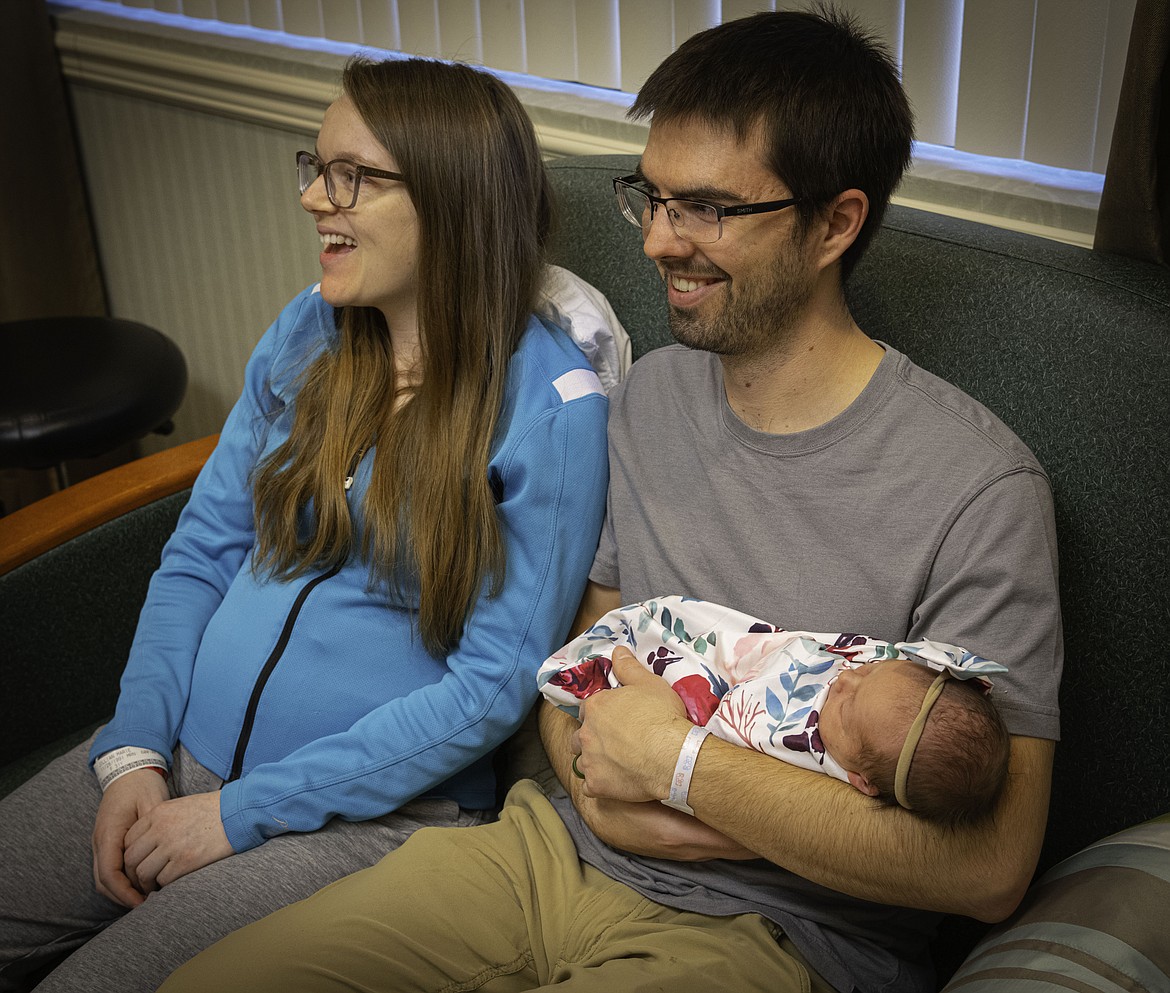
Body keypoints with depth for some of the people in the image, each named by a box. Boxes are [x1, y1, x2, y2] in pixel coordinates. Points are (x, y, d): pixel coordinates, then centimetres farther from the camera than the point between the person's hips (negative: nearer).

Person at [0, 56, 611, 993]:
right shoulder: (308, 330, 4)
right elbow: (200, 553, 8)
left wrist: (241, 812, -15)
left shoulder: (551, 405, -14)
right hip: (183, 755, 6)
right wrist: (134, 748, -6)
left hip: (373, 809, -5)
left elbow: (494, 685, -16)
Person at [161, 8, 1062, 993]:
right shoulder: (651, 393, 6)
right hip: (561, 844, 6)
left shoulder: (979, 488, -16)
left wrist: (680, 761, -18)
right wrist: (589, 771, -8)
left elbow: (991, 866, -20)